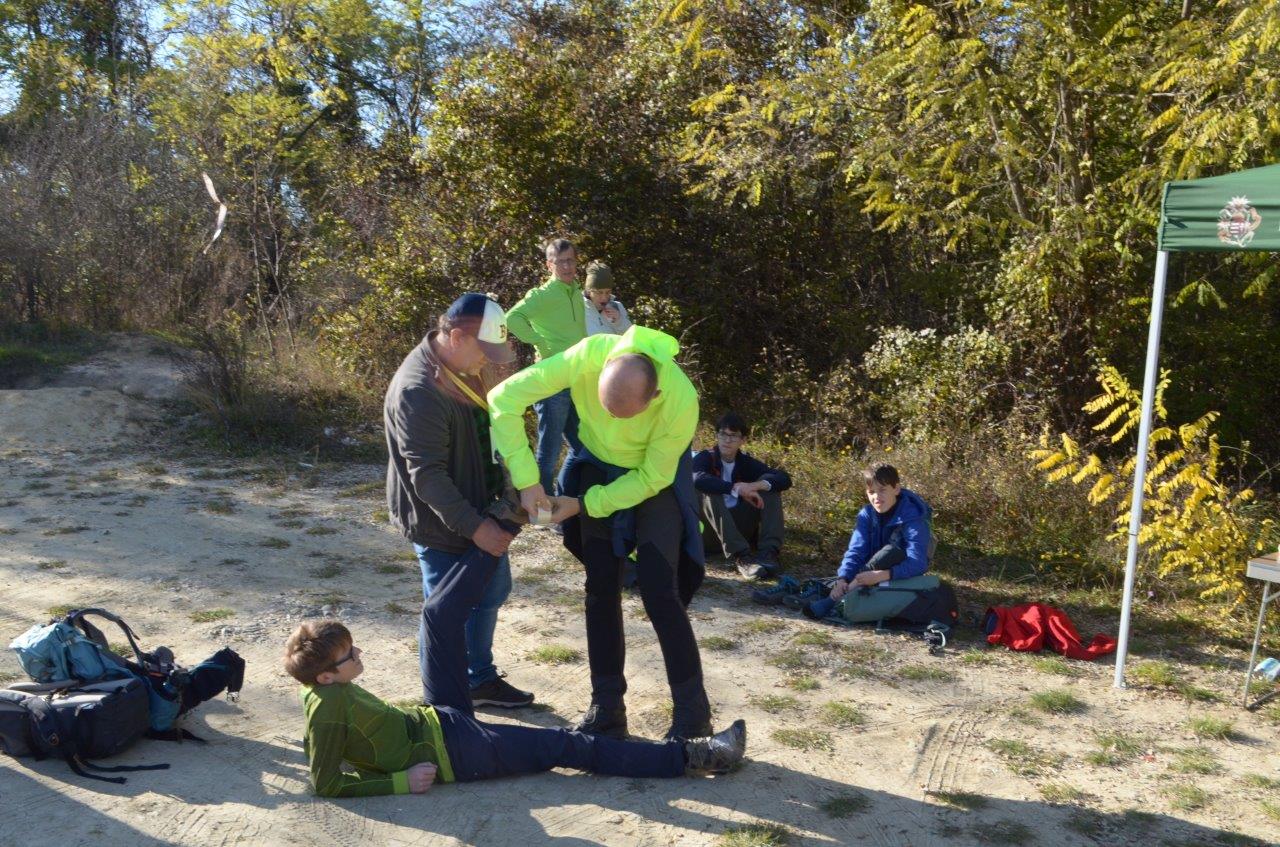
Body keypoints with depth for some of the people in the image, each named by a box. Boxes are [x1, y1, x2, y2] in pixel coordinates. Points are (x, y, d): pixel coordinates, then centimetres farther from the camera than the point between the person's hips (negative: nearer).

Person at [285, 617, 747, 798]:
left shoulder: (322, 690, 1)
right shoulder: (329, 707, -24)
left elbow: (313, 744, 19)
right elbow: (326, 784, -22)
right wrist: (399, 782, -22)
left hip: (438, 721, 9)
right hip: (453, 752, -9)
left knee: (439, 616, -1)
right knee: (568, 746, -11)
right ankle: (690, 757, -9)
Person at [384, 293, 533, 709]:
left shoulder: (471, 368, 1)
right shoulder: (417, 391, -28)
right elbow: (428, 476, -28)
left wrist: (509, 494, 9)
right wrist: (475, 527, -28)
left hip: (482, 511, 9)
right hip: (442, 524, -9)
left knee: (491, 593, 22)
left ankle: (480, 679, 41)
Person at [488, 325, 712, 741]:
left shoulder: (681, 402, -36)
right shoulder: (589, 356, -33)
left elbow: (651, 479, -21)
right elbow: (504, 399, -29)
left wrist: (583, 504, -23)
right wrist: (526, 479, -31)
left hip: (656, 477, -3)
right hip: (597, 465, 3)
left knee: (660, 593, -11)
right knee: (601, 589, 3)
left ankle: (693, 714, 1)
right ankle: (607, 709, 14)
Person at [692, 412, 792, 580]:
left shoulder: (747, 462, 5)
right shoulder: (705, 458, -6)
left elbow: (785, 479, -7)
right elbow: (698, 479, -31)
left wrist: (757, 486, -25)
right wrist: (736, 488, -35)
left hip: (739, 528, 4)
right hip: (710, 531, -4)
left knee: (768, 483, -9)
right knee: (708, 491, -30)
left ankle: (768, 553, -24)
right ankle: (741, 557, -41)